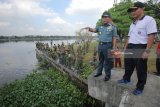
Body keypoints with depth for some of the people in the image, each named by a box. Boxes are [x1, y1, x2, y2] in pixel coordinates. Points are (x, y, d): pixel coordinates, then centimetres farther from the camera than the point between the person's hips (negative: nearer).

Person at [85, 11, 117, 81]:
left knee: (107, 61, 2)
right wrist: (89, 28, -23)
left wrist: (113, 48, -10)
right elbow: (94, 30, 1)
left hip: (108, 45, -5)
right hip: (100, 45, 5)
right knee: (100, 60, 16)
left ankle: (108, 75, 15)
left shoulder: (113, 27, -1)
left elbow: (114, 38, -4)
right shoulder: (100, 27, 13)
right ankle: (99, 72, 30)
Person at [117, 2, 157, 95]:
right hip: (130, 48, 8)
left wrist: (147, 51, -22)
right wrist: (125, 48, 16)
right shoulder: (133, 23, 18)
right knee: (128, 66, 19)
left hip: (140, 48, -7)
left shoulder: (149, 20, -7)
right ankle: (126, 79, 40)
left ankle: (140, 87, 22)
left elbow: (151, 36, -16)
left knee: (141, 69, 5)